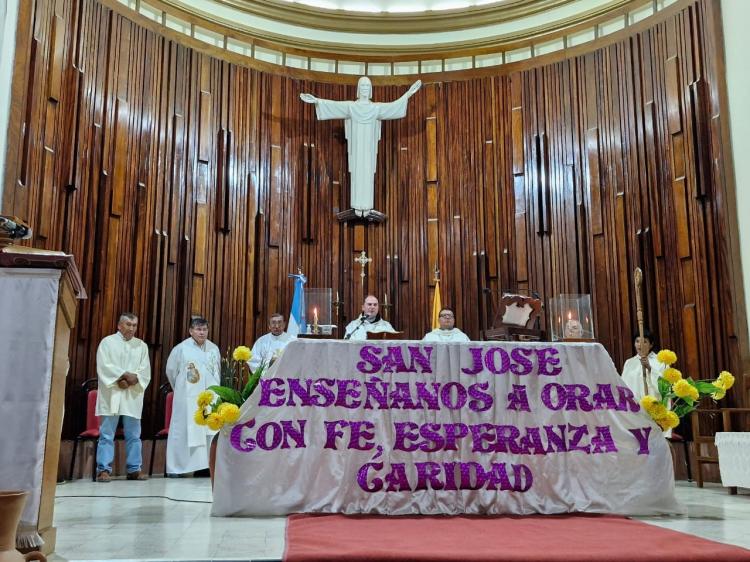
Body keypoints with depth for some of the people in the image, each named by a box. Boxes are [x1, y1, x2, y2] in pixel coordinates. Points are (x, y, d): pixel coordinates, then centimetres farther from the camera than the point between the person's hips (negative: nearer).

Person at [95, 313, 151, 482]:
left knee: (134, 435, 4)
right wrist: (126, 375, -15)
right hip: (111, 395, -3)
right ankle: (104, 469, 0)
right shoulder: (107, 342, 5)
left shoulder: (141, 346, 14)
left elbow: (145, 371, 6)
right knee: (107, 434, -3)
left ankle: (134, 469, 10)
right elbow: (104, 366, -7)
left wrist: (130, 381, -11)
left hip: (133, 396, 3)